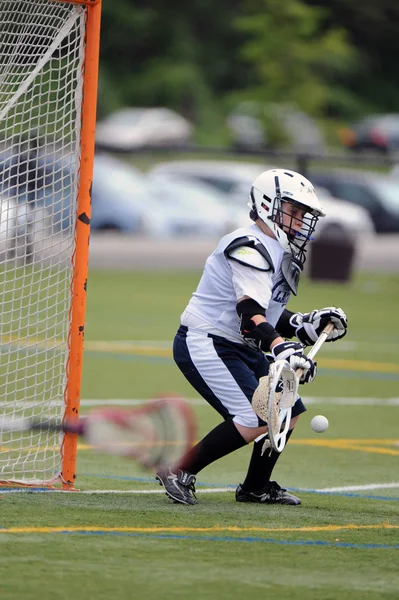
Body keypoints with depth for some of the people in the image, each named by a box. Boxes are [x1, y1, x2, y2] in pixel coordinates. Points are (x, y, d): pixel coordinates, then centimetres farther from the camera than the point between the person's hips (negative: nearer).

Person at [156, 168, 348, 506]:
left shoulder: (280, 252, 14)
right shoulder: (251, 248, -20)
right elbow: (250, 314, -32)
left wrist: (307, 325, 7)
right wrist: (281, 349, -47)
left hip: (240, 349, 11)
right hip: (204, 346, -11)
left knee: (289, 412, 13)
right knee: (255, 421, -23)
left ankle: (256, 487, 29)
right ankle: (179, 473, -12)